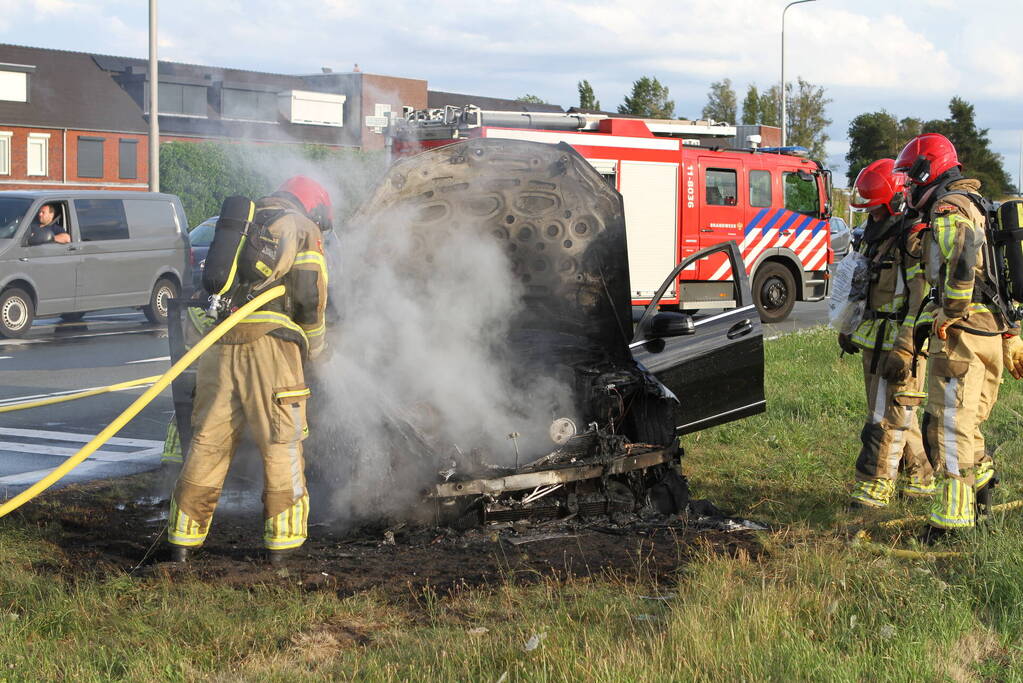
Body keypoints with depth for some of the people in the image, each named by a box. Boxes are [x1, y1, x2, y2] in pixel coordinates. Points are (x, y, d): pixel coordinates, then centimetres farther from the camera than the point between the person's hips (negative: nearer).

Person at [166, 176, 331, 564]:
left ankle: (183, 537, 12)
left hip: (218, 341, 6)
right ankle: (282, 540, 5)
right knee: (282, 444, 3)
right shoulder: (301, 228, 8)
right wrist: (314, 343, 13)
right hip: (269, 342, -5)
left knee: (208, 440, 10)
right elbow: (309, 295, -2)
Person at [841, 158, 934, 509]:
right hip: (873, 341, 9)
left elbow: (923, 303, -21)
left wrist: (903, 350, -26)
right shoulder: (874, 238, 14)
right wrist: (849, 330, 19)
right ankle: (920, 478, 27)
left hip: (900, 343, -9)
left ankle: (874, 486, -5)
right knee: (899, 415, 16)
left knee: (888, 416, -7)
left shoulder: (916, 241, -15)